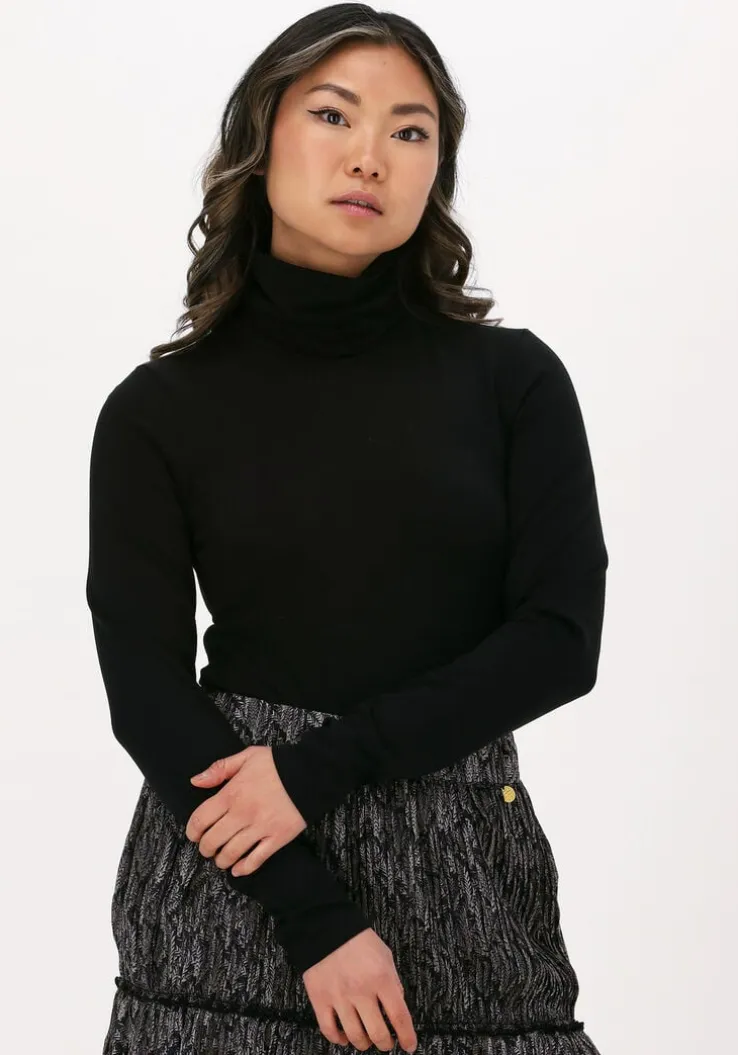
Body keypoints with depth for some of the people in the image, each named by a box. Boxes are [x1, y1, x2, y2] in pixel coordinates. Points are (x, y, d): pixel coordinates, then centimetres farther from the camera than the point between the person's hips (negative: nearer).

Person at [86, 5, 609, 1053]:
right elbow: (146, 688, -5)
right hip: (230, 875, -1)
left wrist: (319, 767, -14)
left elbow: (562, 638, -5)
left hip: (462, 854, 1)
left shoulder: (512, 379, 2)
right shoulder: (158, 412, 0)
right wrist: (315, 916, -14)